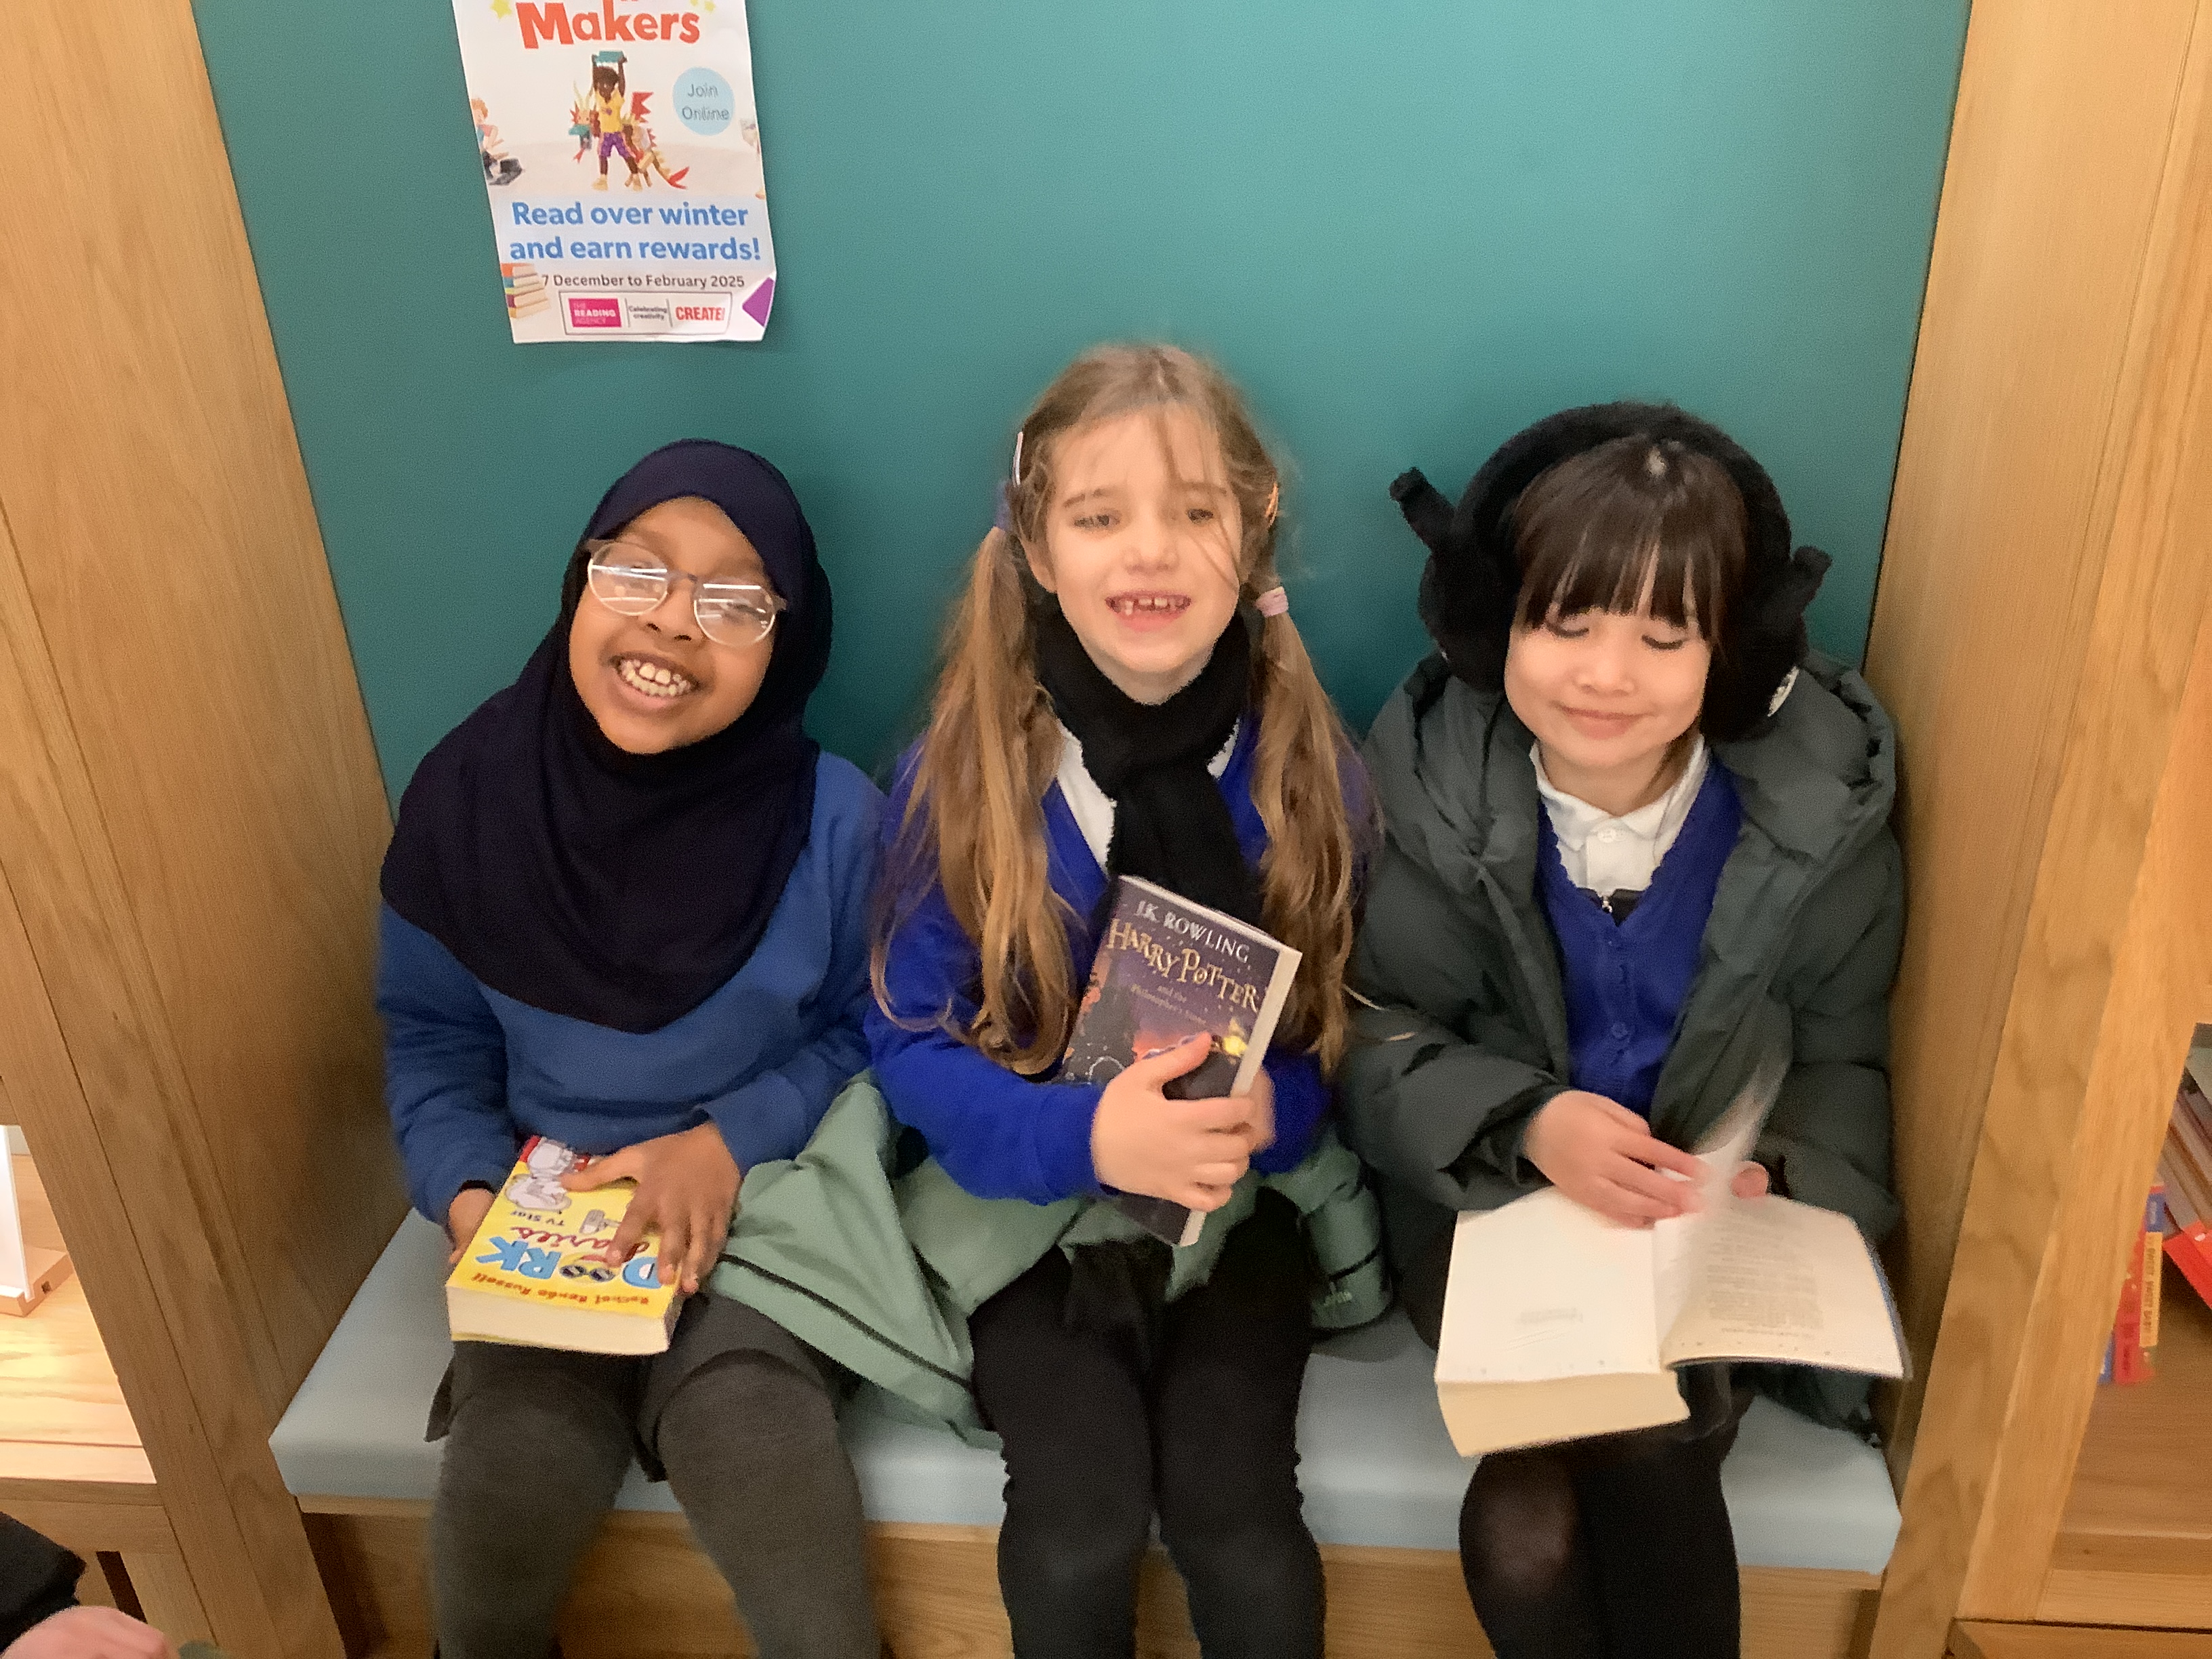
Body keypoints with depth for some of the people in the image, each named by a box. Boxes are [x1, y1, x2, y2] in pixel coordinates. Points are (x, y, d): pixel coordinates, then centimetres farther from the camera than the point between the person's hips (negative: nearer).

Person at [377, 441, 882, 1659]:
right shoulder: (471, 793, -6)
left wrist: (728, 1143, -15)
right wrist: (470, 1195, -10)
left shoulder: (831, 817, -12)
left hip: (760, 1216, -2)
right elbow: (431, 1036, 5)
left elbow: (871, 1035, -1)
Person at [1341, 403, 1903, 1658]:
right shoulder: (1435, 781, -14)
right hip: (1492, 1198, -1)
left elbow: (1847, 1053, 0)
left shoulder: (1823, 795, -9)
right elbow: (1374, 1045, -11)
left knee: (1647, 1438, -24)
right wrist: (1524, 1121, -27)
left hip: (1717, 1218, 1)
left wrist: (1791, 1182, -18)